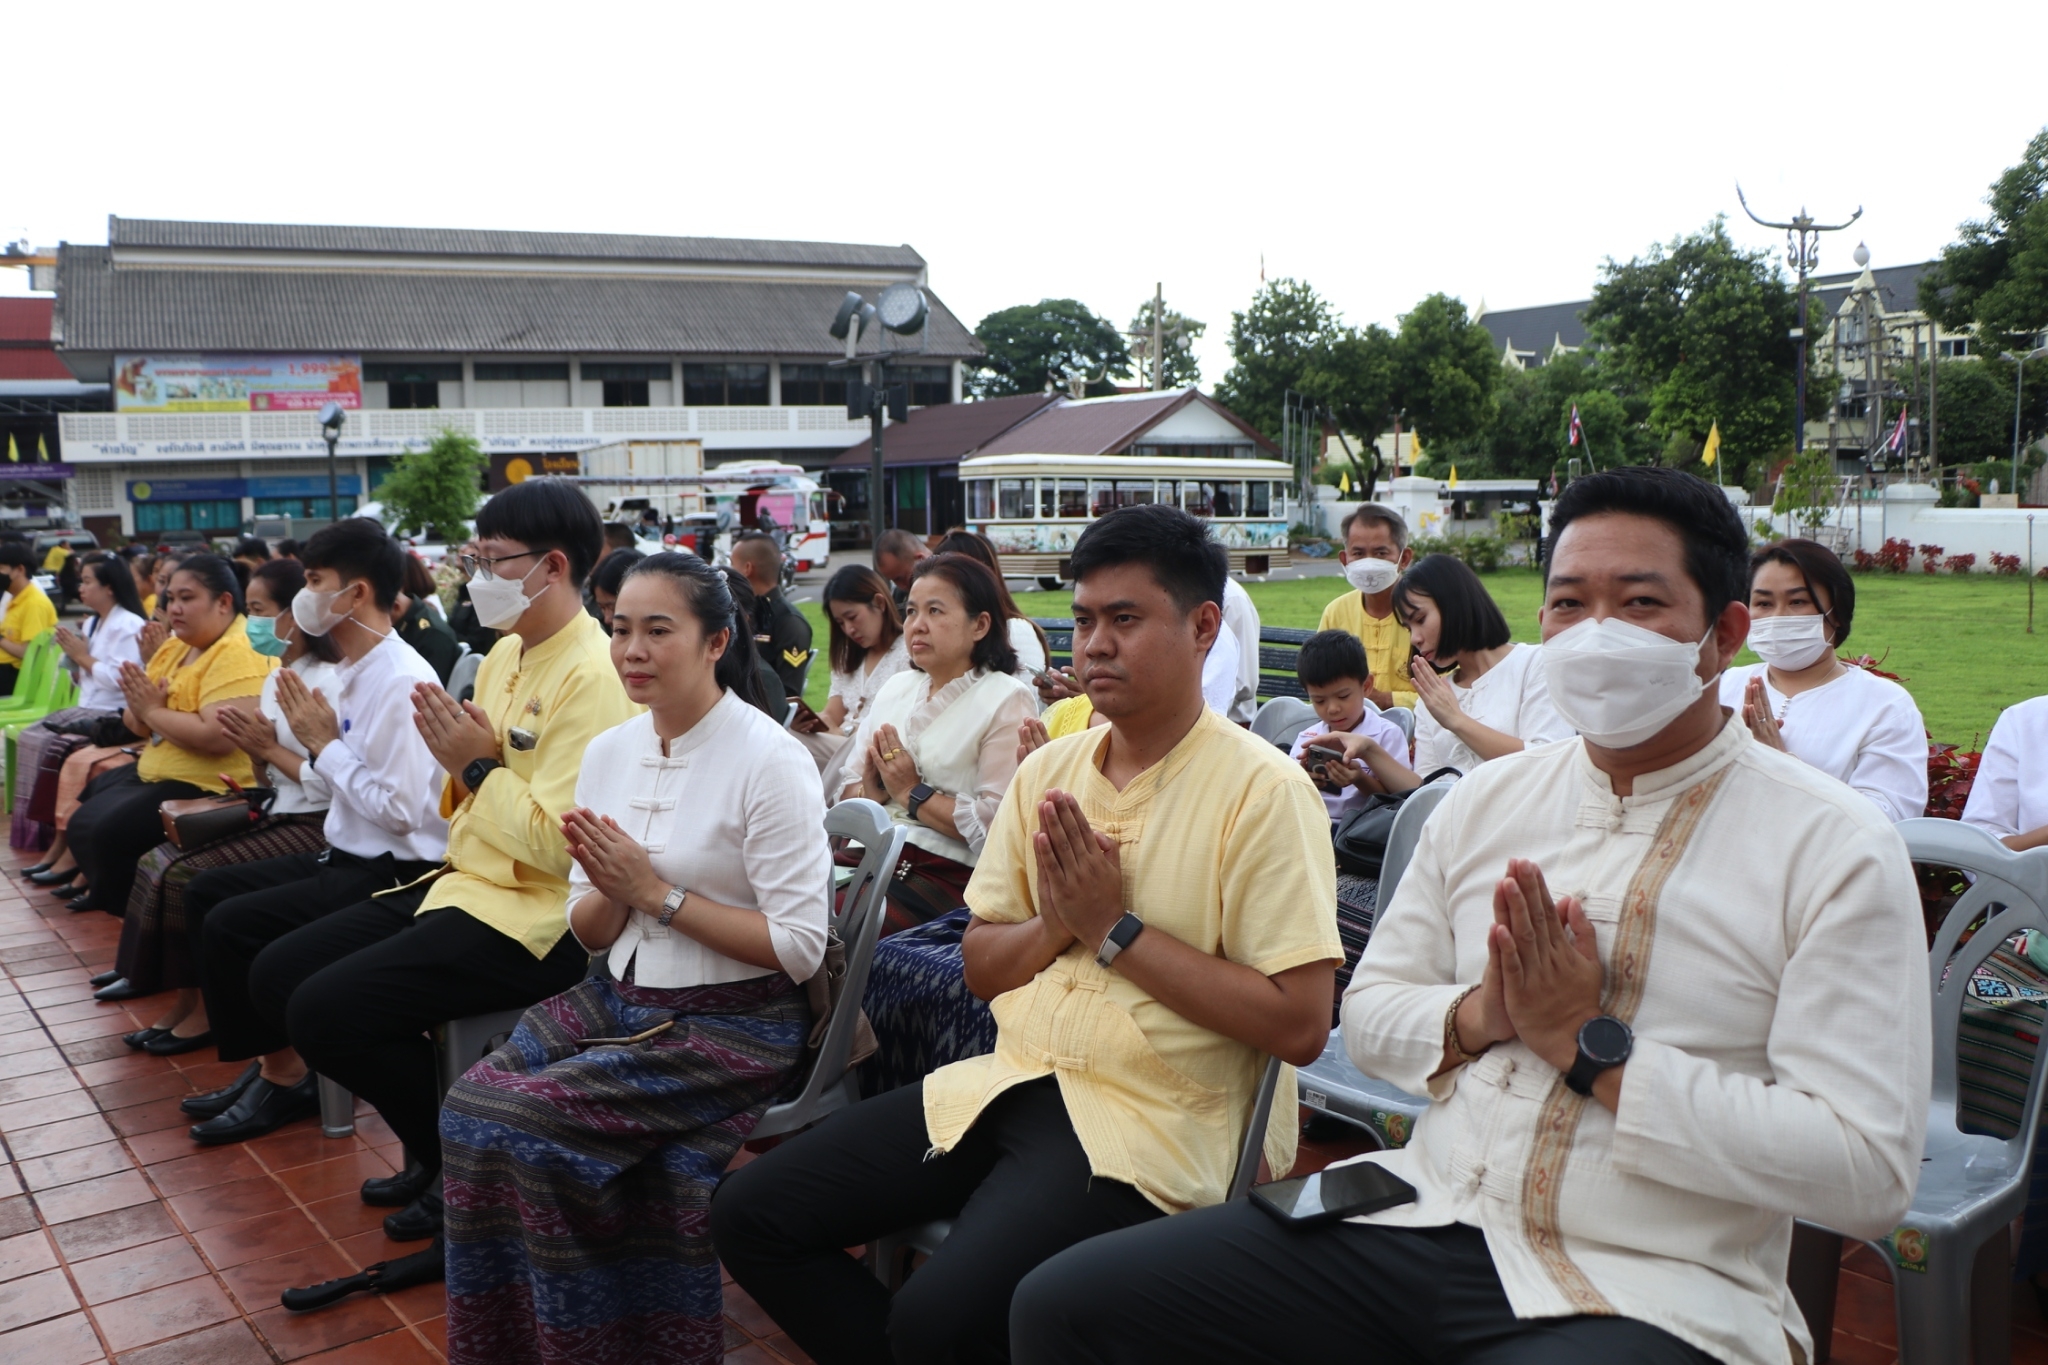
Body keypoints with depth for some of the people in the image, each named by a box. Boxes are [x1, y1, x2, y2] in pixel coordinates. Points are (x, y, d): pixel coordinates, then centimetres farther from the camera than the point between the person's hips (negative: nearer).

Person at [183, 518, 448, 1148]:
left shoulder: (401, 681, -21)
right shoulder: (357, 670, 9)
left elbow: (399, 809, -25)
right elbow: (348, 785, 12)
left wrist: (324, 743, -17)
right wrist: (297, 747, -1)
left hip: (394, 873, -10)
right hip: (348, 857, 10)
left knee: (231, 924, -16)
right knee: (205, 891, 13)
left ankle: (283, 1076, 3)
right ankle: (264, 1057, 18)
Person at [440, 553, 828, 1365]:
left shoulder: (769, 762, -15)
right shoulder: (608, 752, 6)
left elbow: (799, 947, -17)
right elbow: (591, 933, 12)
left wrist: (655, 891, -16)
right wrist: (608, 893, -12)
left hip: (729, 1023, -6)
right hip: (616, 999, 6)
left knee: (531, 1125, -21)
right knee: (471, 1105, -14)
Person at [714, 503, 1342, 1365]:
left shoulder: (1261, 790, -10)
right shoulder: (1049, 771, 9)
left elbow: (1299, 1024, -16)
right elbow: (980, 970, 14)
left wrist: (1113, 928, -14)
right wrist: (1056, 925, -8)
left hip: (1147, 1122, -6)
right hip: (1014, 1080, 7)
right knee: (751, 1213, -1)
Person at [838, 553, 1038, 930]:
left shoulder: (1007, 701, -3)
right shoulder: (895, 688, 18)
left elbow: (999, 821, -15)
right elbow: (847, 790, 18)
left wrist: (911, 792, -8)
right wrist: (871, 793, -4)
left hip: (948, 873, -6)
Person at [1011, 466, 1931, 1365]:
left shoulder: (1837, 851, -7)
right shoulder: (1488, 798, 10)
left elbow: (1869, 1172, -14)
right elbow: (1368, 1016, 14)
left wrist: (1588, 1044, -15)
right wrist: (1479, 1016, -8)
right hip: (1424, 1213, 5)